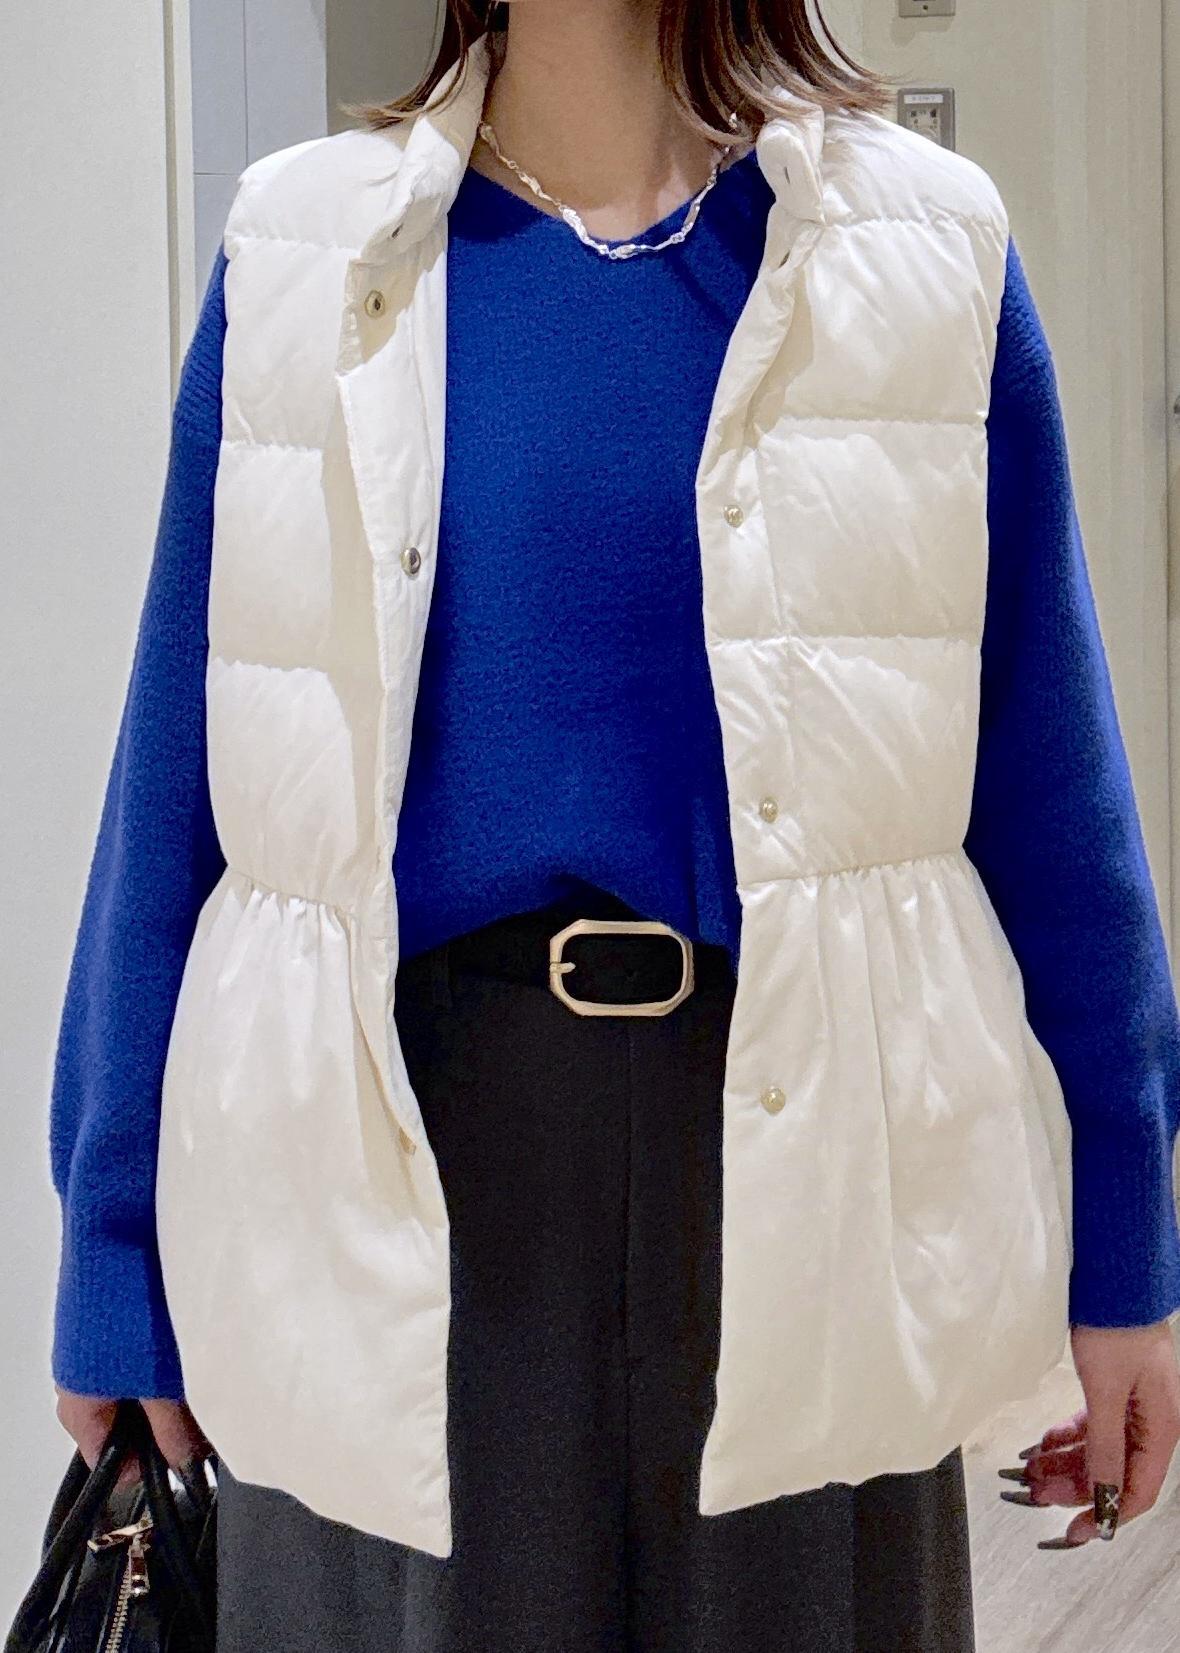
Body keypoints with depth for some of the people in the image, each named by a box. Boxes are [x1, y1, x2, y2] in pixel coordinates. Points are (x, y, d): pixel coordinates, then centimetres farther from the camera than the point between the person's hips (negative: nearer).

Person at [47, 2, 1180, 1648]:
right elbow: (179, 786, 3)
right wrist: (121, 1270, 3)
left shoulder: (920, 249, 2)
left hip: (795, 1141, 1)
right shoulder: (305, 262, 2)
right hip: (419, 1155, 0)